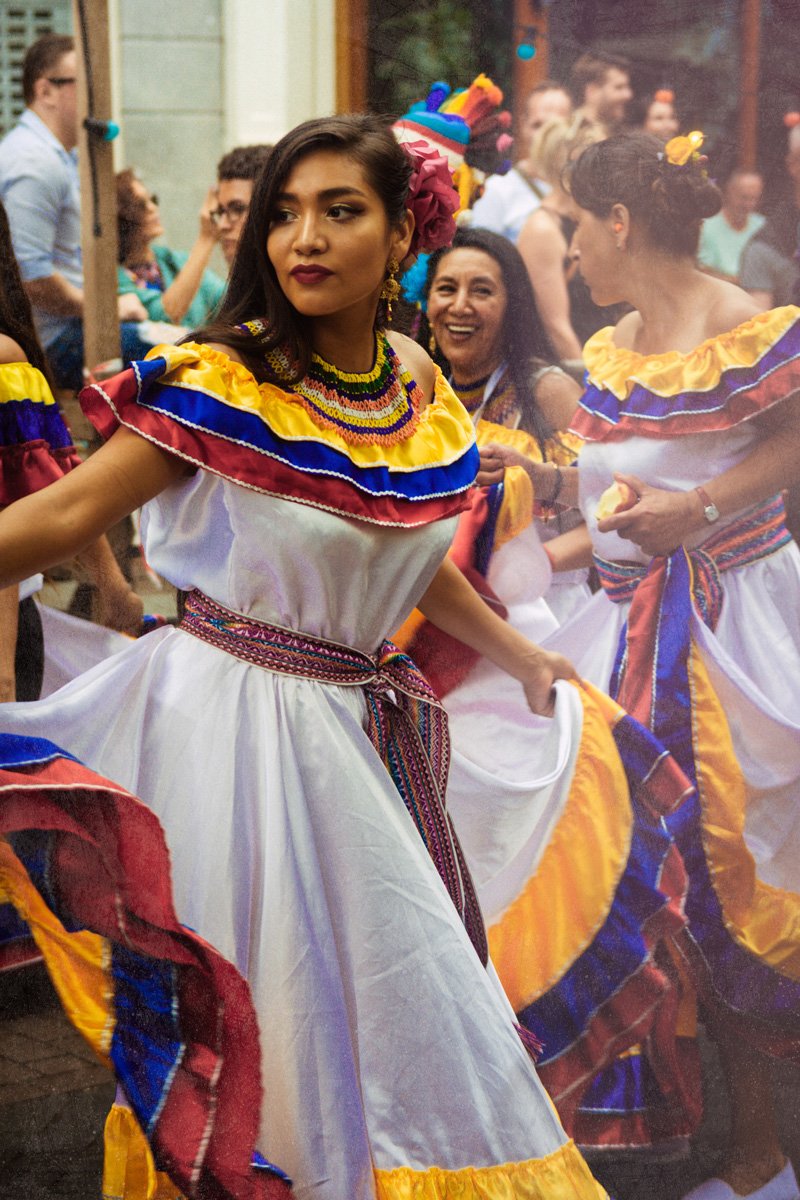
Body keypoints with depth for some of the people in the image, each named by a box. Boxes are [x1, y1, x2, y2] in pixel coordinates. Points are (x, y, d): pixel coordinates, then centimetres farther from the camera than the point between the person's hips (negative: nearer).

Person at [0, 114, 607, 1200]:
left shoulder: (423, 398, 5)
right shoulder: (222, 385, -13)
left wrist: (524, 660, 26)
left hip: (350, 722, 6)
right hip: (233, 709, -6)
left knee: (382, 985, 14)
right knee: (250, 1001, 1)